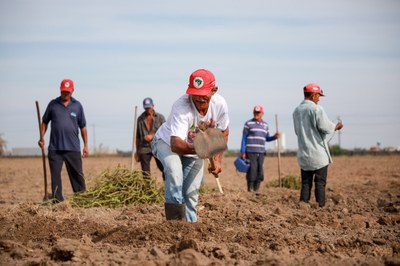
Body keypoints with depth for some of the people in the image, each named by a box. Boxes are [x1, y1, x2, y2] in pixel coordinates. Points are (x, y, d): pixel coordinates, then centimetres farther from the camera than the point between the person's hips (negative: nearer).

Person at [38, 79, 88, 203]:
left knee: (77, 174, 3)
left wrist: (86, 145, 6)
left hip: (73, 147, -1)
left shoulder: (77, 106, 5)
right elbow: (45, 122, 13)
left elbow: (83, 127, 9)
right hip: (55, 147, 1)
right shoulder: (53, 104, 6)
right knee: (55, 175, 2)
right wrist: (42, 138, -1)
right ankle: (57, 200, 7)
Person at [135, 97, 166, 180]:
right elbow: (137, 136, 16)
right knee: (145, 173, -2)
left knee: (164, 168, -13)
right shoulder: (140, 119, 12)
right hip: (144, 149, 2)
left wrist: (152, 136, -11)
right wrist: (137, 152, 14)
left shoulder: (160, 117, 7)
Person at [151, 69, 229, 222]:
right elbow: (176, 144, -48)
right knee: (174, 168, -35)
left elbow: (224, 132, 0)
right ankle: (175, 219, -32)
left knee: (191, 193, 2)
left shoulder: (219, 104, -22)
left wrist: (218, 159, -5)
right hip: (166, 142, -5)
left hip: (195, 148, 5)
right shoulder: (181, 106, -38)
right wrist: (198, 149, -66)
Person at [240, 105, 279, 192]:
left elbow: (266, 138, 22)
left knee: (260, 171, 2)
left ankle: (256, 189, 9)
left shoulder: (265, 125, 14)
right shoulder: (248, 123, 1)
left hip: (261, 152, 5)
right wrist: (243, 152, -6)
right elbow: (244, 138, 0)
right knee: (252, 170, -9)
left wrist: (274, 137, 1)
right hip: (250, 151, -5)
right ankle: (250, 189, -2)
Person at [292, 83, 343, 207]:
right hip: (318, 153, -6)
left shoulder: (297, 110, 12)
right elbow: (325, 127, -17)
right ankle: (320, 207, -3)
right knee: (320, 183, -2)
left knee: (306, 183, 9)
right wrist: (336, 126, 3)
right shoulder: (316, 109, -11)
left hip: (303, 154, 6)